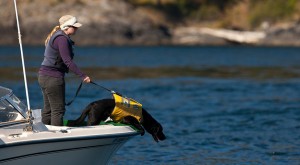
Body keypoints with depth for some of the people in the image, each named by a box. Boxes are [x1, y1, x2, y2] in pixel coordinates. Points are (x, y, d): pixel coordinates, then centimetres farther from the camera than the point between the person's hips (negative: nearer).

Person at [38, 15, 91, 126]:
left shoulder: (56, 36, 15)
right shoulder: (62, 39, -17)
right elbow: (67, 61, -23)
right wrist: (82, 76, -24)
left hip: (43, 75, 10)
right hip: (53, 78, -10)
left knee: (48, 109, 15)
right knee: (58, 109, -7)